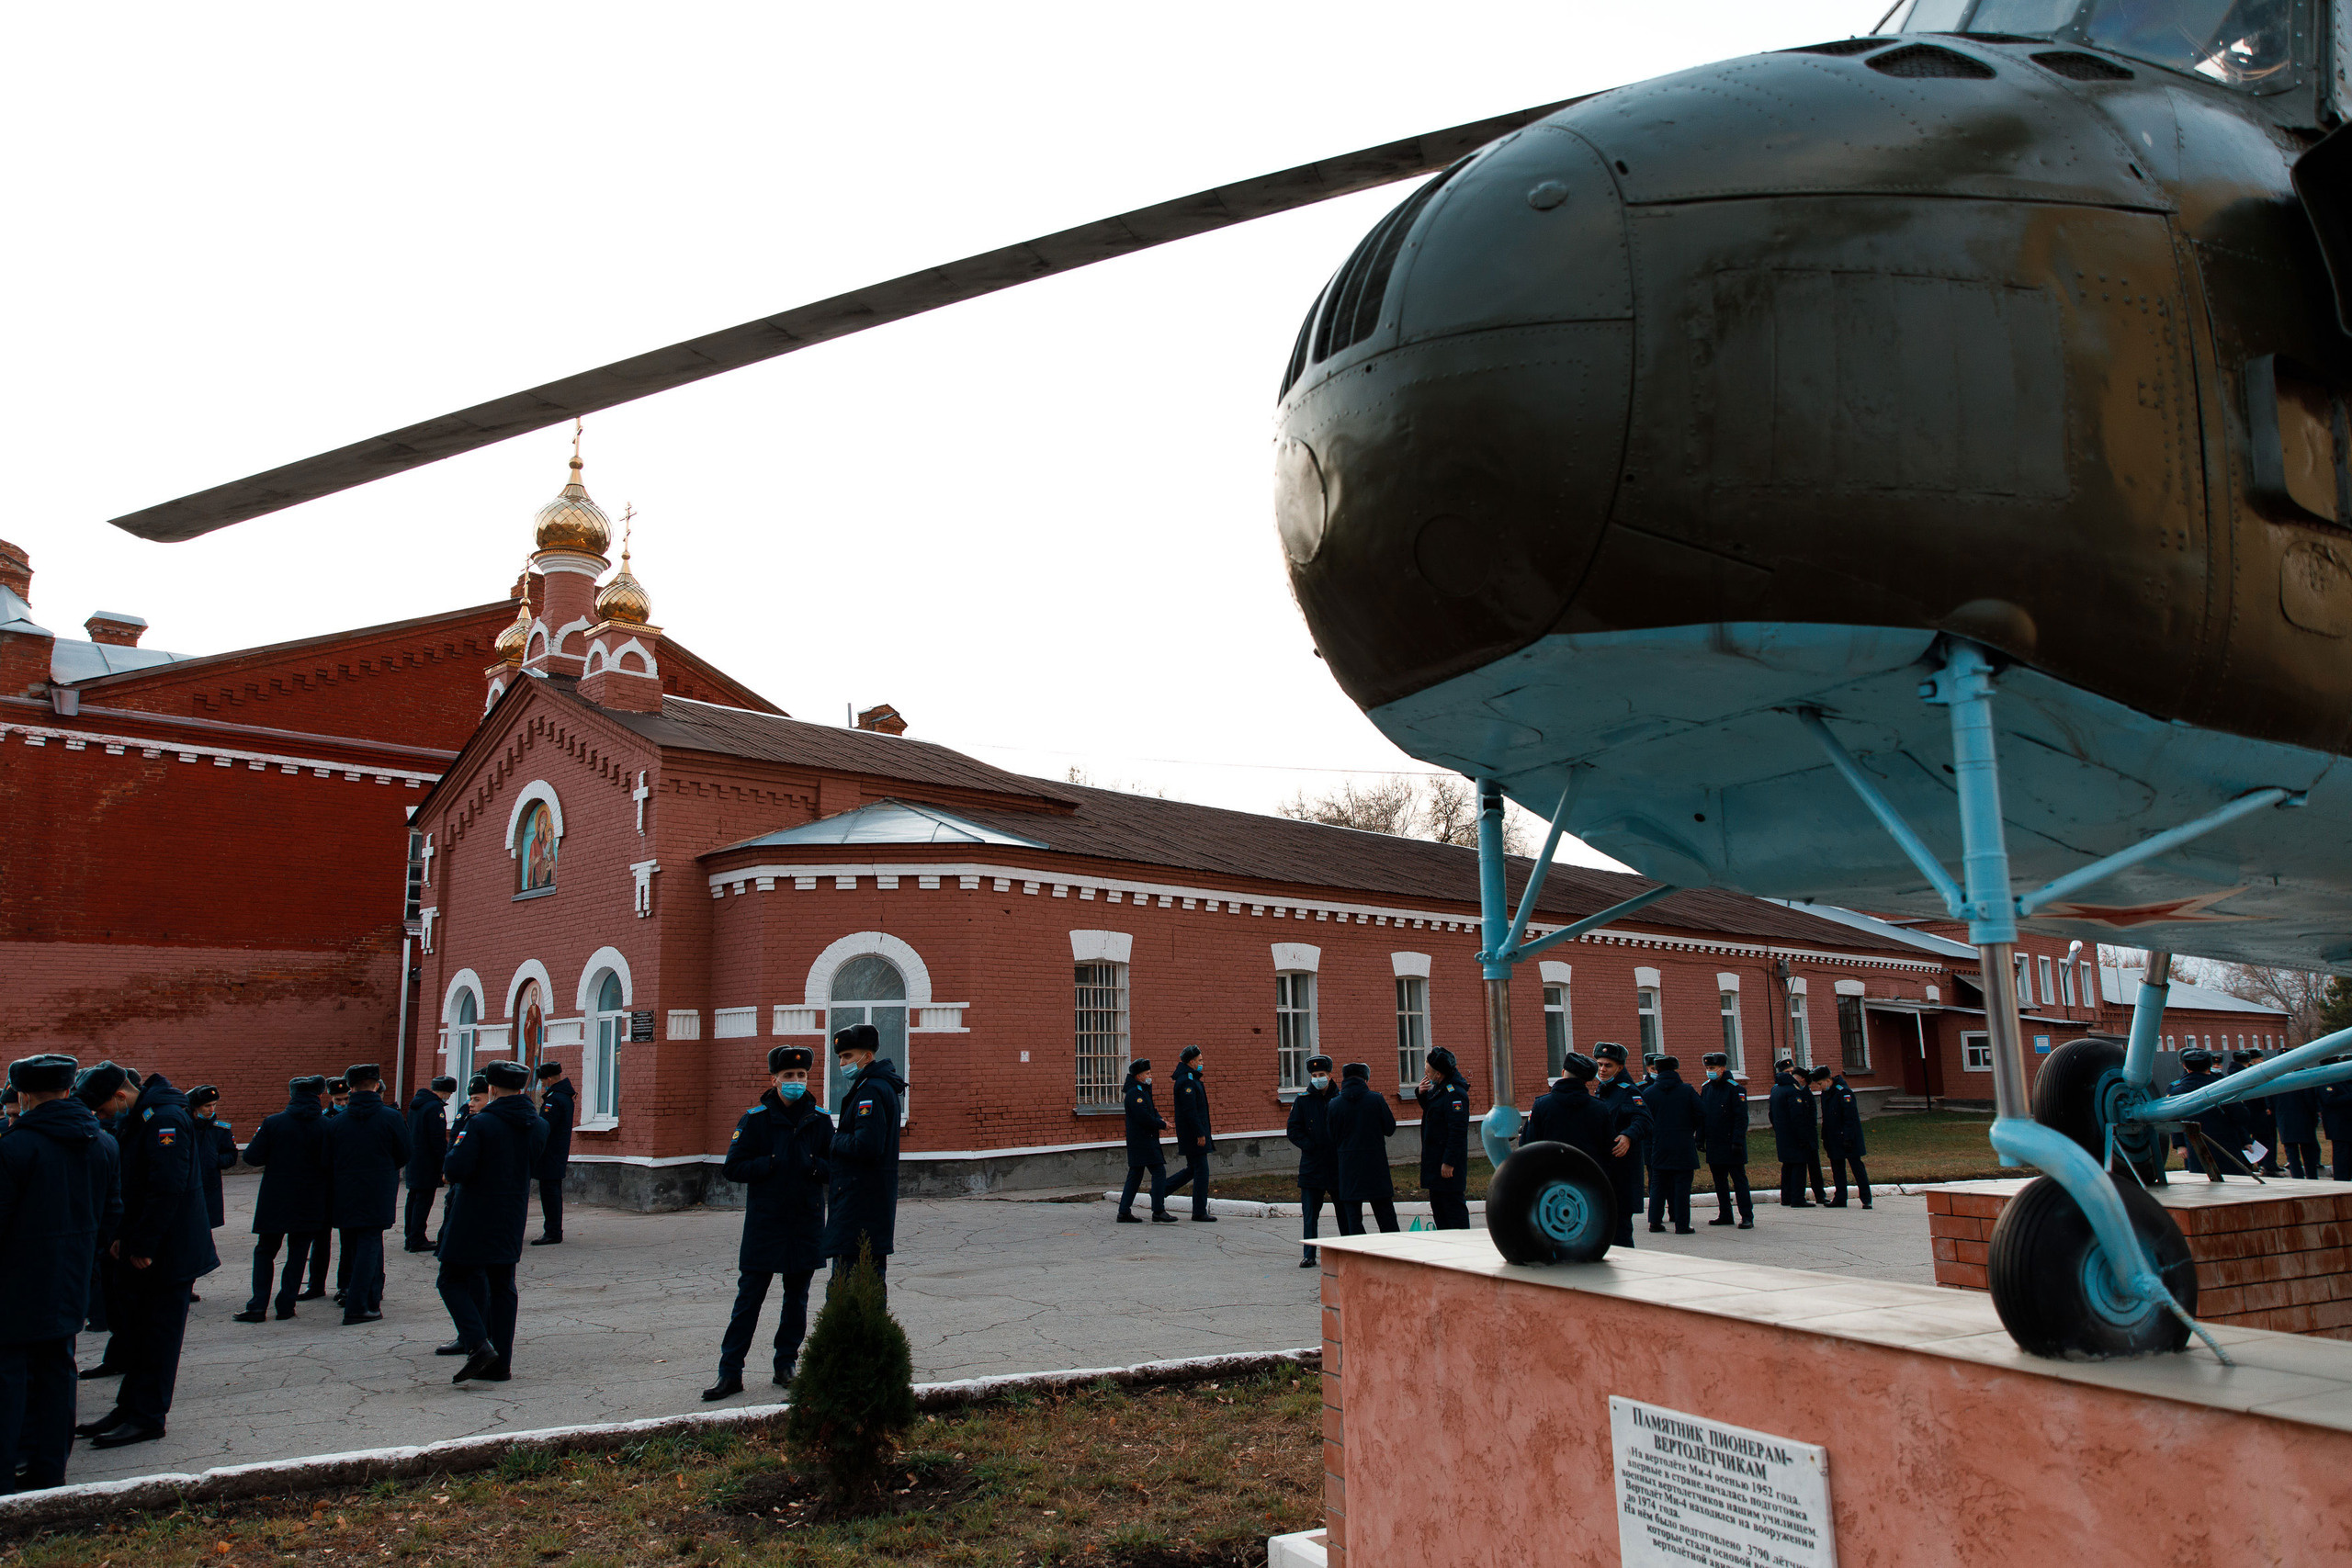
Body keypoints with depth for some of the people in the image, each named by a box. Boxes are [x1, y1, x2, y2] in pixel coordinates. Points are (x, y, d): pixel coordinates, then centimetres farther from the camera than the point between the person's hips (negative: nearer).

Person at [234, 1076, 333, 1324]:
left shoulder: (272, 1123, -8)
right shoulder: (326, 1126, -8)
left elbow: (252, 1158, -5)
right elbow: (329, 1163, -10)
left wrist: (257, 1137, 15)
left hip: (275, 1200, 0)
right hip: (310, 1202, 0)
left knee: (264, 1251, 13)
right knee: (298, 1253, 9)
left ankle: (258, 1305, 7)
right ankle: (286, 1305, 9)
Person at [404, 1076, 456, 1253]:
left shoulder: (415, 1104, 11)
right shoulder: (435, 1108, -19)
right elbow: (439, 1140, -21)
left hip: (412, 1162, 9)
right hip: (427, 1164, -9)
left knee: (413, 1199, 16)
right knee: (423, 1201, -3)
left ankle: (411, 1238, 24)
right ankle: (417, 1241, -1)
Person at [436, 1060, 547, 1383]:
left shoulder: (481, 1124, -17)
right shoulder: (538, 1126, 1)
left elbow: (455, 1171, -17)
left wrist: (456, 1147, 1)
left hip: (474, 1219, -6)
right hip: (512, 1220, 6)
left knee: (451, 1281, 7)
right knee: (502, 1286, 12)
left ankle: (478, 1343, -11)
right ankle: (501, 1363, 13)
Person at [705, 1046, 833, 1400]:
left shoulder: (820, 1120, 4)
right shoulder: (754, 1119, -2)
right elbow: (734, 1168, -5)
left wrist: (814, 1166, -12)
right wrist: (773, 1163, -17)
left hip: (807, 1223, 2)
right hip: (764, 1222, -2)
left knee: (797, 1298, 11)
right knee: (748, 1298, 0)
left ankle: (786, 1365, 23)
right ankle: (730, 1372, 8)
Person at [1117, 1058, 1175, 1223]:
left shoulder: (1142, 1091, 18)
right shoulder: (1135, 1093, -16)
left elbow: (1151, 1110, 24)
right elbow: (1143, 1117, -23)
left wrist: (1159, 1118, 2)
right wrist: (1162, 1125, -12)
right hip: (1143, 1141, -11)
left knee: (1135, 1176, 11)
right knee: (1159, 1172, -10)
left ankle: (1124, 1212, 14)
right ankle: (1158, 1212, -9)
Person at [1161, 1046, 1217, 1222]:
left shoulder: (1190, 1079, 15)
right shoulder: (1187, 1082, -18)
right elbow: (1190, 1111, -23)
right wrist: (1200, 1134, -22)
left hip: (1191, 1133, 11)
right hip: (1193, 1134, -11)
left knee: (1193, 1169, 17)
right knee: (1201, 1170, -5)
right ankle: (1199, 1212, 1)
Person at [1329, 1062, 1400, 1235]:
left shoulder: (1334, 1105, -2)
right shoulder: (1376, 1099, -6)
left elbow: (1333, 1139, 3)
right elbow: (1390, 1128, 2)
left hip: (1348, 1167, 0)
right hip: (1376, 1165, 0)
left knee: (1352, 1217, 5)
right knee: (1386, 1215, 10)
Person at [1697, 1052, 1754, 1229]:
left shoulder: (1735, 1088, -10)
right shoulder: (1705, 1088, 9)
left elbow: (1741, 1117, -13)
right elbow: (1700, 1115, 15)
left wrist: (1737, 1141, -18)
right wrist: (1700, 1137, 9)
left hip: (1731, 1144, -6)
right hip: (1713, 1145, 6)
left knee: (1739, 1180, -2)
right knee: (1719, 1181, 12)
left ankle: (1747, 1217, 1)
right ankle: (1725, 1215, 20)